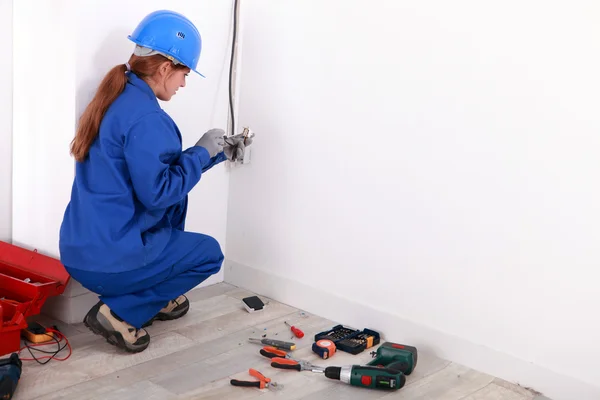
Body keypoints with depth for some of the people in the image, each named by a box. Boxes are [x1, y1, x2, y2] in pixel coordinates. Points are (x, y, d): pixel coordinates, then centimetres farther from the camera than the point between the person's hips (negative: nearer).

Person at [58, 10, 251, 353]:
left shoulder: (117, 99, 11)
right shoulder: (145, 117, -20)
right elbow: (157, 192, -22)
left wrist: (219, 152, 20)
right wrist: (202, 152, -9)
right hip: (109, 260, -9)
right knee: (209, 253, 10)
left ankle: (159, 297, 27)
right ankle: (120, 313, 0)